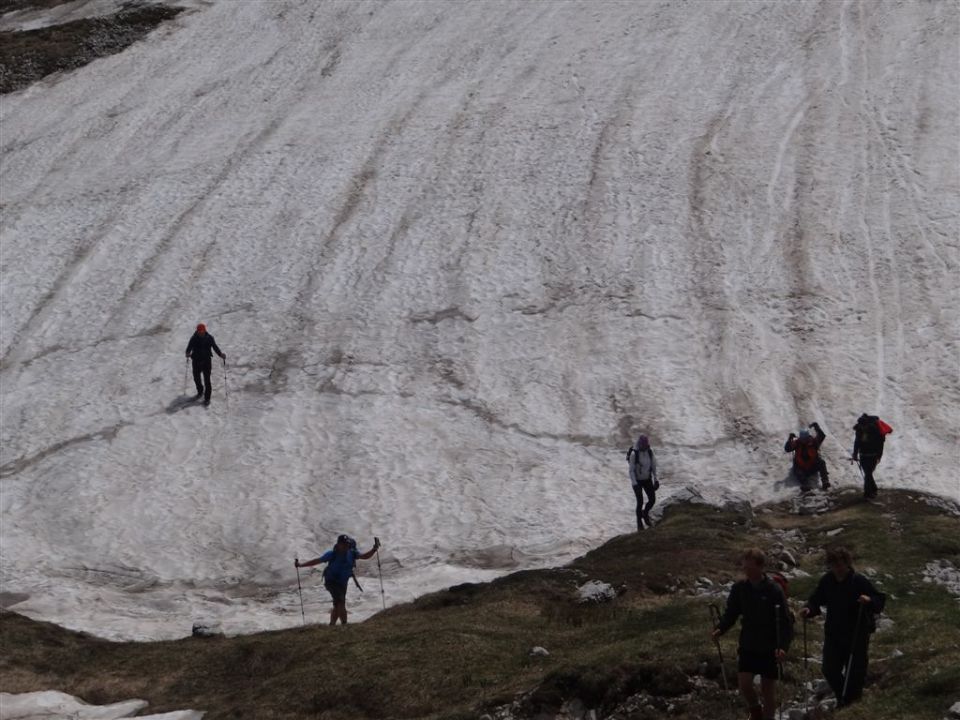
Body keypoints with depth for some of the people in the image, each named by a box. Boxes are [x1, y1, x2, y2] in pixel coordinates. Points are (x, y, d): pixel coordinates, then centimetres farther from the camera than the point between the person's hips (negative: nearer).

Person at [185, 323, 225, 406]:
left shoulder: (209, 338, -7)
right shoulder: (194, 338, -7)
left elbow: (215, 347, -5)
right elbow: (189, 347, -10)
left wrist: (220, 354, -21)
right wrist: (188, 353, -33)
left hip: (207, 361, -2)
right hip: (196, 361, 2)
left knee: (207, 379, -5)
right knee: (196, 378, 13)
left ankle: (207, 398, 3)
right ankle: (200, 391, 42)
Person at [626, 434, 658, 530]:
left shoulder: (650, 451, -11)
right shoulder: (634, 454, -27)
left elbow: (653, 465, 1)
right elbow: (631, 470, -22)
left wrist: (655, 479, 2)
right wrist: (634, 484, -26)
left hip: (647, 479, 5)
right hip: (637, 480, -5)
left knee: (652, 500, 3)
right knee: (640, 502, -6)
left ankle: (645, 514, 35)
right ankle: (639, 524, 13)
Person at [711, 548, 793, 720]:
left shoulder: (774, 590, -14)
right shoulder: (739, 588, -4)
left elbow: (785, 621, -12)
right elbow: (731, 613, 6)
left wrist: (783, 646, -25)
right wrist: (720, 629, -13)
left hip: (769, 648, -3)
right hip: (747, 646, 3)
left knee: (768, 688, 4)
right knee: (744, 683, -8)